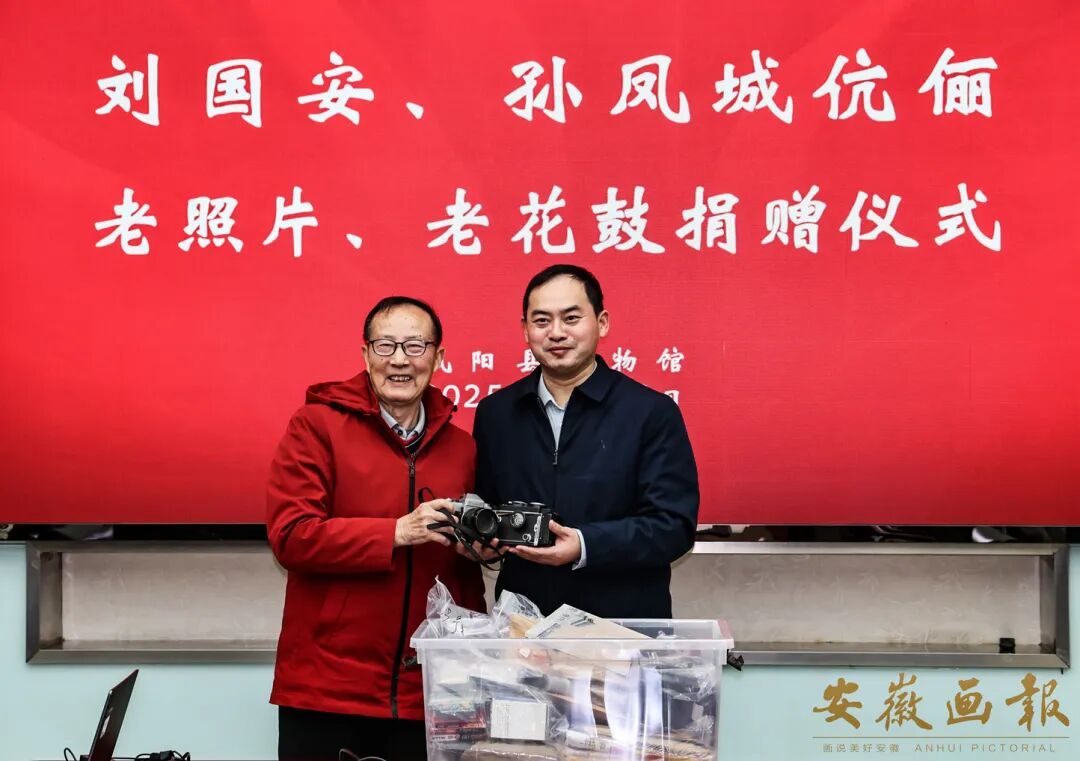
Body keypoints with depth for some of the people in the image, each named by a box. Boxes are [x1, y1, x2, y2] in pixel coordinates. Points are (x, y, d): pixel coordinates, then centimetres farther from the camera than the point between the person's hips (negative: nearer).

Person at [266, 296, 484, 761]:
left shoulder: (461, 447, 9)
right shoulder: (316, 426, -3)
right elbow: (290, 536, -12)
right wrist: (396, 532, -19)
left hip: (425, 696, 4)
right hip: (325, 690, -3)